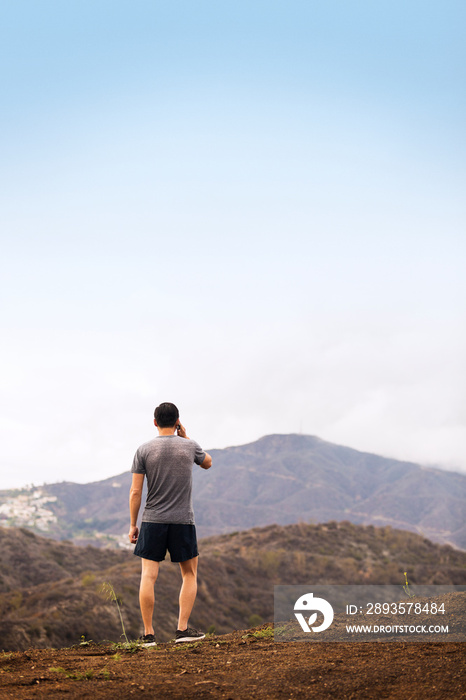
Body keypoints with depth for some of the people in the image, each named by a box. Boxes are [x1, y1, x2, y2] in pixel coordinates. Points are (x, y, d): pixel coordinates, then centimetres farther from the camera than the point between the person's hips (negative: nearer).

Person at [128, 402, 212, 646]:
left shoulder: (144, 450, -2)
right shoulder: (189, 447, 0)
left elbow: (135, 491, -3)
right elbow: (208, 462, 23)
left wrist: (133, 524, 4)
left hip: (152, 520, 0)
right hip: (183, 521, 0)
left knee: (148, 576, 2)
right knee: (190, 575, 13)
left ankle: (148, 633, 2)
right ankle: (183, 629, 8)